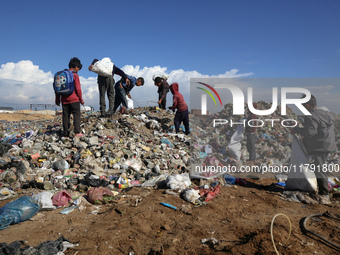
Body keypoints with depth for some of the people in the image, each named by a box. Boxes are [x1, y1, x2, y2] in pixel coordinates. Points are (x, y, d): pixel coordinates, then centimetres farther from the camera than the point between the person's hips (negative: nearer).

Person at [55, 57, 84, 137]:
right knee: (76, 115, -3)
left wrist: (57, 100, 19)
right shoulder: (75, 75, -5)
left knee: (65, 116, 8)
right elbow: (78, 88, -8)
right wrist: (81, 99, 0)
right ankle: (77, 132, -12)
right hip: (74, 99, -5)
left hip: (64, 100, 5)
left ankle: (66, 133, 10)